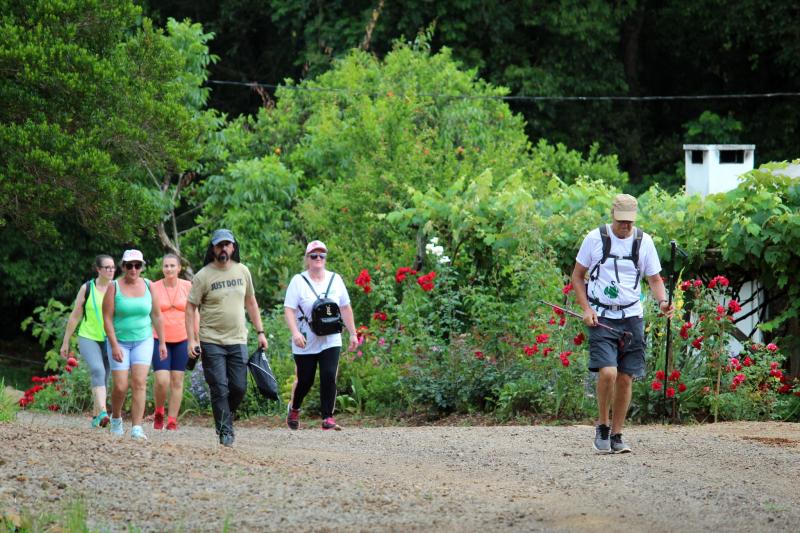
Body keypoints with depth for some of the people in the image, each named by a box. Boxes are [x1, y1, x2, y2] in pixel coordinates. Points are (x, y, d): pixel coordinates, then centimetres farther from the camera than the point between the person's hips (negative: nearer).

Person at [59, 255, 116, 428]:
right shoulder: (87, 288, 0)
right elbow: (75, 316, 6)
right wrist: (66, 342, 8)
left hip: (110, 340, 2)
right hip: (88, 338, -2)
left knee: (103, 379, 7)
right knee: (98, 371, -24)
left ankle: (95, 417, 22)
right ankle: (102, 413, -36)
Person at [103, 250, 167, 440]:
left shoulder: (148, 286, 3)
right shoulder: (114, 287, -6)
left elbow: (156, 315, 12)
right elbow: (107, 318, -8)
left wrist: (162, 342, 11)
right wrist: (114, 345, -14)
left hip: (143, 341, 2)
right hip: (120, 341, -2)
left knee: (139, 383, -12)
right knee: (120, 387, -6)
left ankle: (136, 428, -15)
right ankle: (116, 418, 24)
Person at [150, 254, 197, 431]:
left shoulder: (187, 287, 2)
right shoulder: (153, 288, 0)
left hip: (181, 340, 1)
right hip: (160, 340, -1)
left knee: (177, 381, 3)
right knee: (161, 380, -12)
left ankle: (172, 421, 10)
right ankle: (158, 413, 12)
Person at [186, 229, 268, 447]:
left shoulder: (242, 271, 9)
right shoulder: (203, 276, -5)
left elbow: (250, 302, 19)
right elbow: (190, 308, -4)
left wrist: (260, 332, 14)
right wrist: (192, 339, -12)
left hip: (238, 341, 4)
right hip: (212, 342, -4)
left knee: (239, 388, 1)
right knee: (220, 389, -6)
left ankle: (225, 418, 25)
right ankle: (225, 431, 1)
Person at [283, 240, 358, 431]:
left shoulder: (335, 279, 7)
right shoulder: (298, 281, -4)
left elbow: (345, 308, 14)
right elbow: (288, 310, -10)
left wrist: (353, 334, 12)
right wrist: (295, 332, -25)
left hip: (330, 341, 2)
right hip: (306, 343, -2)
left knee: (329, 377, -13)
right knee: (305, 380, 6)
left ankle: (328, 418, -11)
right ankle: (294, 408, 35)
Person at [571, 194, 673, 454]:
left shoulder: (643, 241, 4)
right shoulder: (595, 238, -2)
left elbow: (655, 279, 11)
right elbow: (577, 276, 7)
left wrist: (662, 301, -10)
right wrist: (586, 309, -5)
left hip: (631, 318, 3)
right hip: (601, 318, -3)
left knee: (626, 378, 2)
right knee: (607, 372, -19)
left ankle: (616, 435, 14)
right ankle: (602, 427, 2)